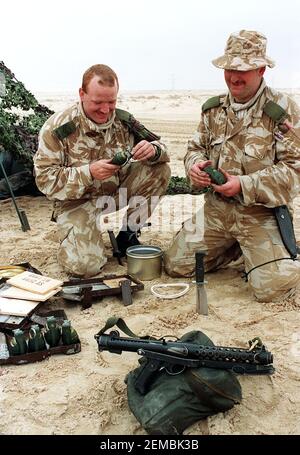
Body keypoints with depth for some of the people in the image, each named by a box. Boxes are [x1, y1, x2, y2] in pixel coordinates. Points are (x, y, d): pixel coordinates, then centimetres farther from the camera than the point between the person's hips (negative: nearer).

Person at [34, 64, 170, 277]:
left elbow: (160, 152, 0)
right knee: (85, 265, -26)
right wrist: (88, 172, -31)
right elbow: (44, 179, -18)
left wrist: (153, 150, -27)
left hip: (119, 191, 5)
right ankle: (73, 237, 13)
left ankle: (128, 235, -1)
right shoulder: (58, 127, -17)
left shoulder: (124, 121, -6)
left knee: (160, 171, -16)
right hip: (78, 201, -4)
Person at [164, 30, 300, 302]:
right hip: (216, 209, 5)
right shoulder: (214, 109, 7)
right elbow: (196, 147, 16)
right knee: (176, 265, 4)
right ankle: (235, 248, 24)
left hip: (260, 213, -5)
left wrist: (244, 185, -24)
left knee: (273, 287, -18)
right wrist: (195, 165, -10)